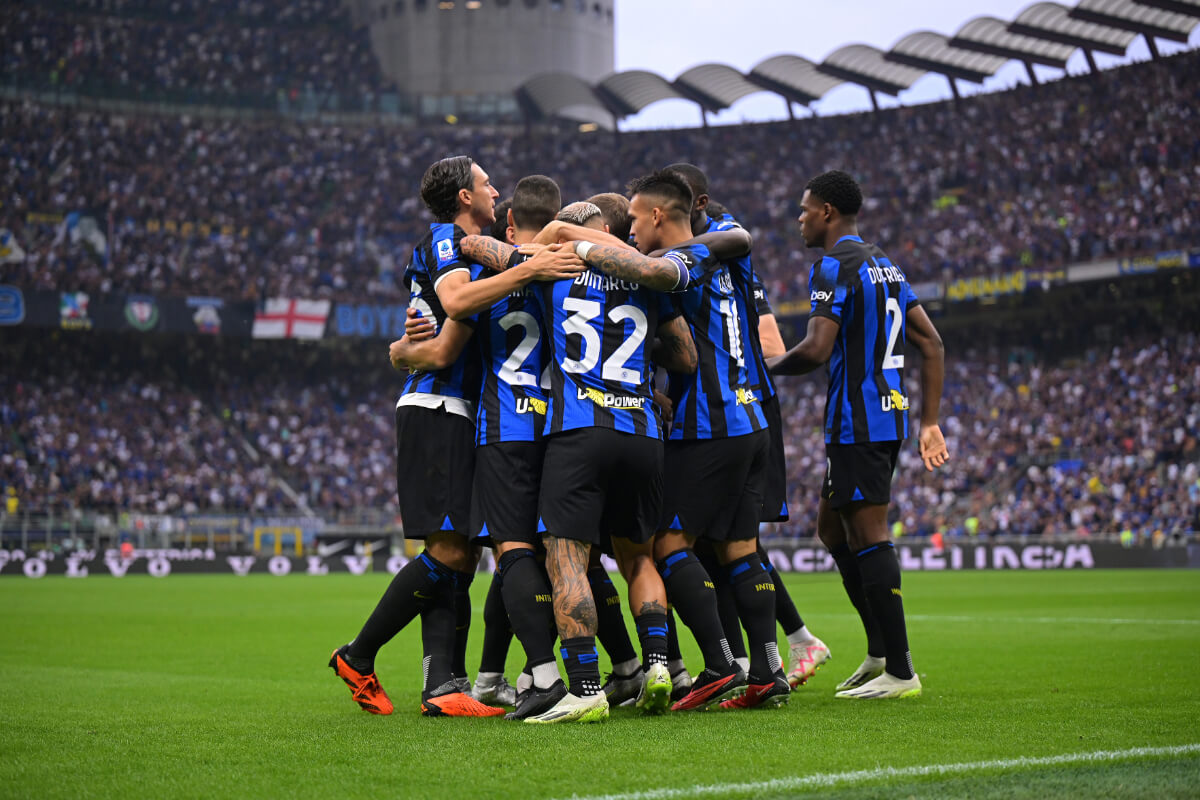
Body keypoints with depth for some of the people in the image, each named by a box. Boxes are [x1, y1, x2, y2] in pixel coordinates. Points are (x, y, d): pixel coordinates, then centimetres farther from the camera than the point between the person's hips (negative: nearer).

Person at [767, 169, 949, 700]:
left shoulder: (834, 266, -11)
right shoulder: (885, 265, 18)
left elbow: (816, 349, -21)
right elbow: (931, 344, 17)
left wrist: (764, 372, -3)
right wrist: (929, 422, 17)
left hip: (856, 422, -10)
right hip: (889, 415, 10)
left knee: (868, 537, -7)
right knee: (832, 527, 18)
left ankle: (899, 671, -6)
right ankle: (880, 650, 18)